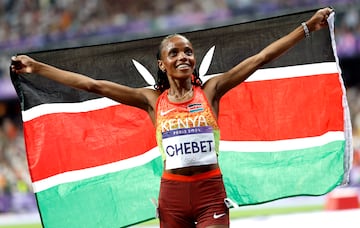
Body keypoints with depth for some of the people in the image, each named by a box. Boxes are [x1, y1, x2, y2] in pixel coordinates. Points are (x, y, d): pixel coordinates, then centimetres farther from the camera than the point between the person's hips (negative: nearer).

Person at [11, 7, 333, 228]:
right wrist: (37, 67, -1)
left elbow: (261, 58, -3)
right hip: (173, 193, 1)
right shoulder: (152, 100, 2)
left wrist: (308, 27, -6)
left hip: (210, 191, -1)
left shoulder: (211, 90, 0)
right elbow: (93, 85, 1)